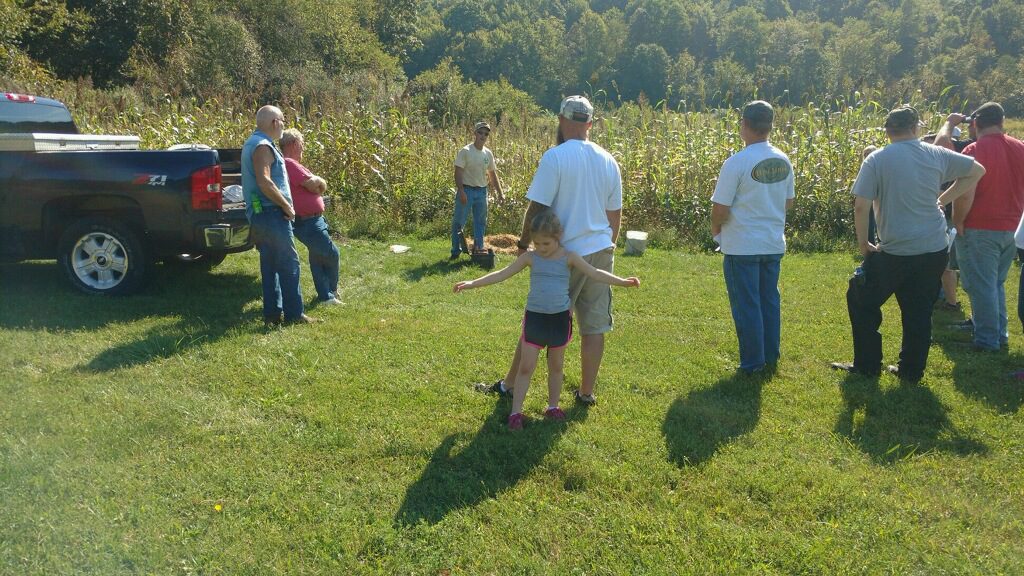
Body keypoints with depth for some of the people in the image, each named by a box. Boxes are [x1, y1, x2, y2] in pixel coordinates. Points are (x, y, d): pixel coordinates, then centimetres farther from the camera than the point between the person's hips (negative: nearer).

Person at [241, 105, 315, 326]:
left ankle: (272, 312, 15)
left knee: (270, 264, 12)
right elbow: (264, 182, -25)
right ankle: (294, 314, -3)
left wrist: (283, 205, 22)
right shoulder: (262, 146, -14)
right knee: (289, 262, -6)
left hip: (260, 214, 10)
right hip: (271, 214, -10)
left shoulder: (252, 144, 19)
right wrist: (287, 206, -17)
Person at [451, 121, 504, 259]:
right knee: (458, 222, -2)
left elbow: (493, 174, 15)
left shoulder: (488, 153, 8)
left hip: (482, 191, 6)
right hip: (467, 190, -6)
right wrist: (461, 191, -22)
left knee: (481, 222, 11)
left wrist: (500, 193, 11)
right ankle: (456, 251, 7)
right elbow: (458, 172, -13)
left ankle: (479, 249, 20)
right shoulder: (465, 151, -9)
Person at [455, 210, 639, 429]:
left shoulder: (569, 257, -3)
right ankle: (515, 412, 6)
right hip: (534, 317, 0)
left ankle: (553, 407, 28)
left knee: (556, 366, 13)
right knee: (526, 366, 0)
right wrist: (472, 283, -6)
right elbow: (502, 274, 0)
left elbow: (595, 274, -8)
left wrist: (622, 281, -20)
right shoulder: (530, 257, -2)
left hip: (560, 318, 1)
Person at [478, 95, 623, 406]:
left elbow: (537, 208, -14)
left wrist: (523, 244, -1)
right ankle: (586, 393, 18)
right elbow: (615, 214, 13)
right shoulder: (608, 161, 7)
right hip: (601, 252, 5)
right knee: (594, 326, 9)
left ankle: (509, 385, 18)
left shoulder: (555, 157, -12)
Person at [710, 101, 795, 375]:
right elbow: (788, 202, 12)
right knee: (770, 301, 17)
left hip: (742, 248, -6)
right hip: (774, 244, 6)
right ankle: (771, 357, 28)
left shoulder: (737, 162, -19)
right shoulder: (783, 161, 2)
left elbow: (720, 209, -17)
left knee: (746, 306, 4)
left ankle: (752, 363, 12)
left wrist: (715, 228, 3)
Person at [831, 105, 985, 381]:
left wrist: (863, 244, -1)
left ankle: (867, 365, 18)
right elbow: (977, 170, 17)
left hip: (895, 253, -4)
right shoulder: (936, 154, 3)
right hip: (935, 251, 4)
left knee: (862, 300, 14)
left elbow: (860, 206, -13)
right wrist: (942, 199, 15)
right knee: (919, 311, 15)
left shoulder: (876, 160, -8)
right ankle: (912, 370, 24)